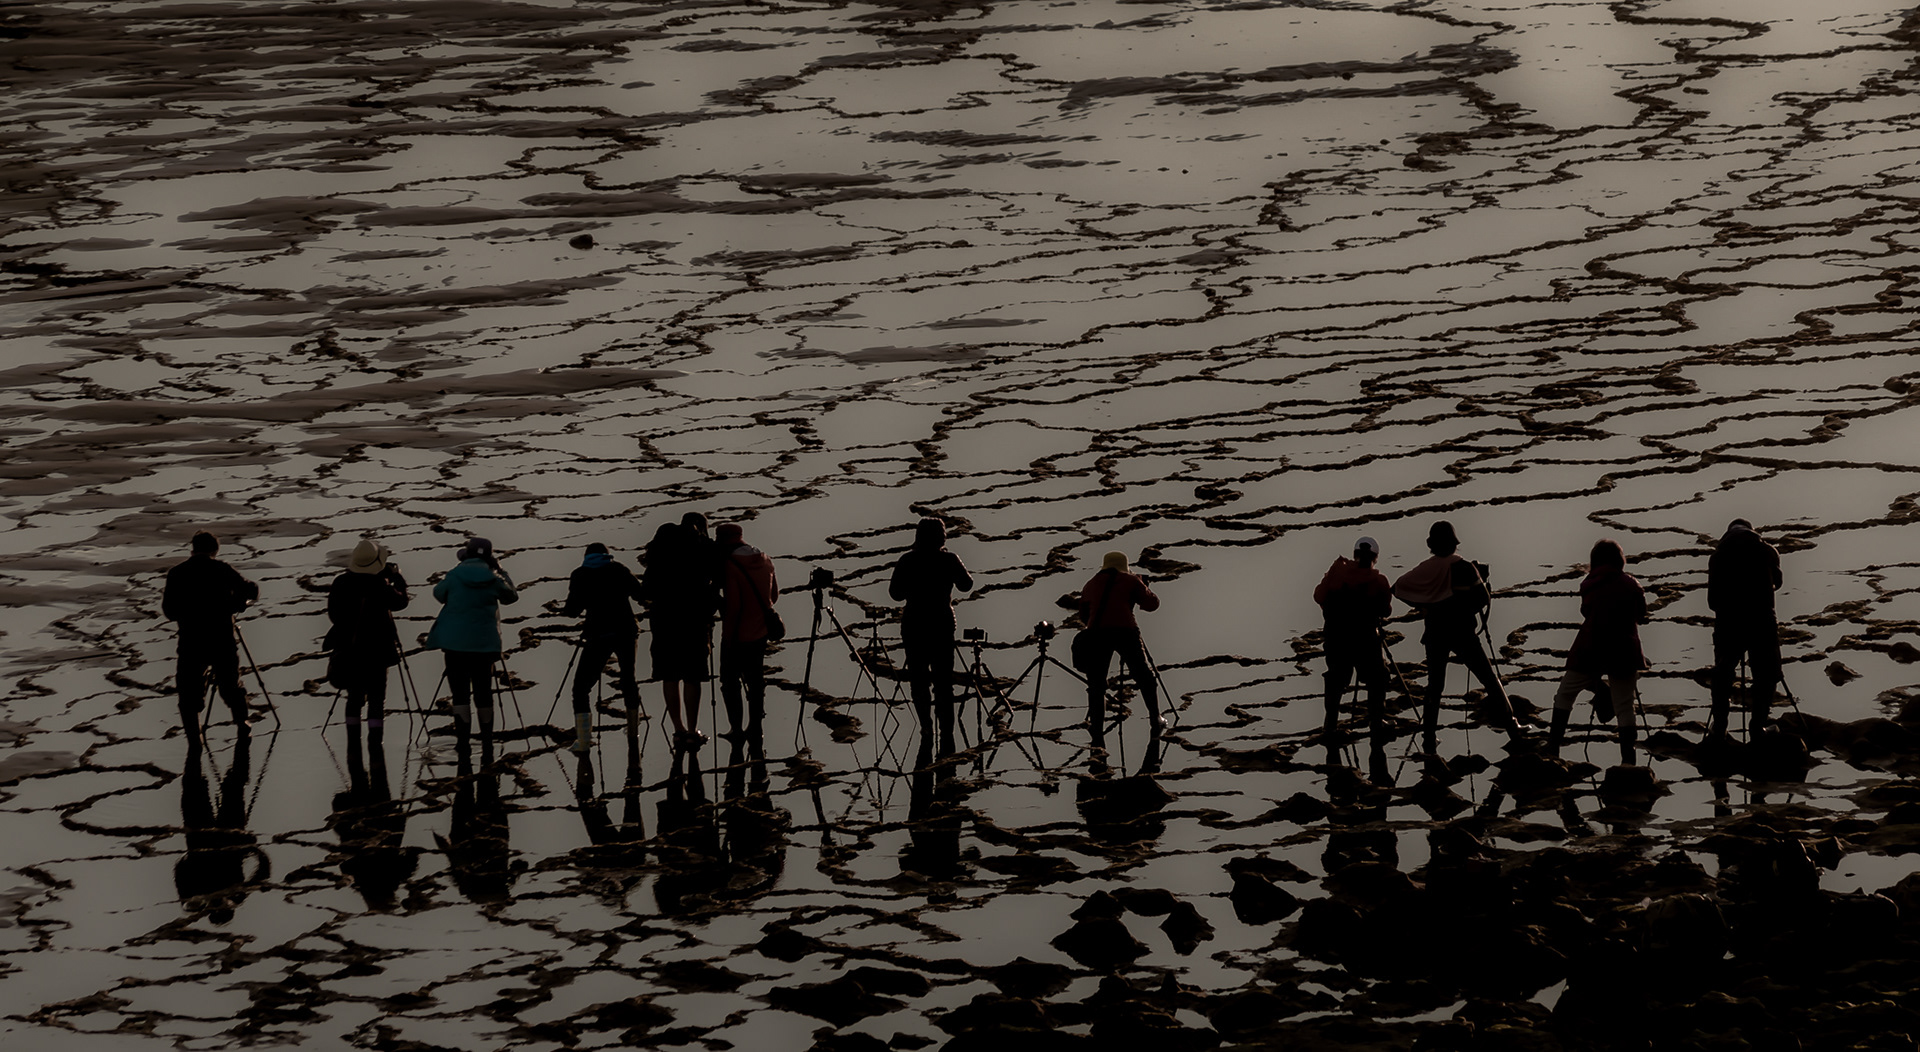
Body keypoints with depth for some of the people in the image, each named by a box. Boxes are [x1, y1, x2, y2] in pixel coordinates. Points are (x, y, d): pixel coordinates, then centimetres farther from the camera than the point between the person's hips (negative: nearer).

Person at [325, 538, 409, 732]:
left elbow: (332, 614, 5)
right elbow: (400, 602, 1)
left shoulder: (340, 583, -3)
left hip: (348, 650, 4)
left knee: (354, 696, 14)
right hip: (375, 650, -4)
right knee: (376, 697, 0)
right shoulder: (380, 585, -15)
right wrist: (397, 578, 14)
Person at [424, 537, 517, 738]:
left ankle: (462, 735, -11)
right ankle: (487, 736, 18)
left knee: (460, 691, 0)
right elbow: (512, 595, 14)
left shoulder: (454, 576, -5)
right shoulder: (493, 578, -2)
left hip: (455, 642, -2)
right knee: (483, 691, 13)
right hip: (484, 644, 2)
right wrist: (500, 571, 20)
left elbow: (438, 594, 12)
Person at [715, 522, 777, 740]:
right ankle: (755, 726, 20)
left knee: (730, 681, 6)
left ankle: (736, 728, 5)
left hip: (738, 634, -7)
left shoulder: (730, 566, -20)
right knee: (756, 679, 16)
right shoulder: (764, 560, 2)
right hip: (760, 632, 7)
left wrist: (727, 638, -14)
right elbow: (774, 594, 12)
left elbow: (732, 606, -22)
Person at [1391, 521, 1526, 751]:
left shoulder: (1425, 569, 0)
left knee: (1434, 687, 13)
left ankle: (1428, 740, 8)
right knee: (1491, 682, 3)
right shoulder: (1463, 568, -10)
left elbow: (1398, 588, 5)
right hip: (1462, 634, -3)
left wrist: (1422, 606, 13)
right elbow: (1482, 598, -9)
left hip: (1435, 635, 3)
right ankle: (1514, 733, -1)